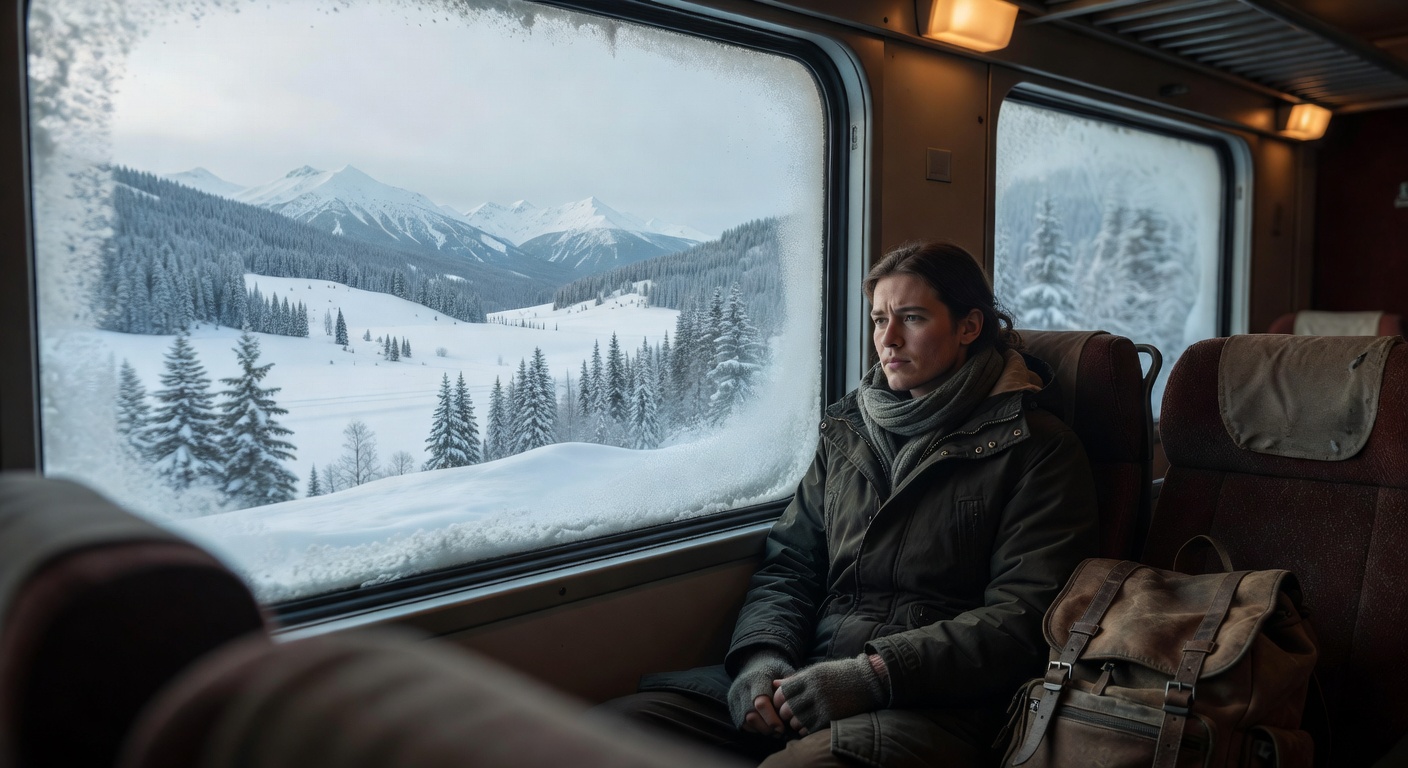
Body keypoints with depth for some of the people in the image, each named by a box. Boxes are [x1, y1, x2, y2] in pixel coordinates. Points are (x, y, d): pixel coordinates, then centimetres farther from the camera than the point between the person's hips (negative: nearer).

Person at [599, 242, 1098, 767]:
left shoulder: (1038, 450, 3)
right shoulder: (847, 432, 19)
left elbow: (1023, 616, -7)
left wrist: (875, 675, -17)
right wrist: (762, 655, -5)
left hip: (934, 701, -4)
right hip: (807, 682, 5)